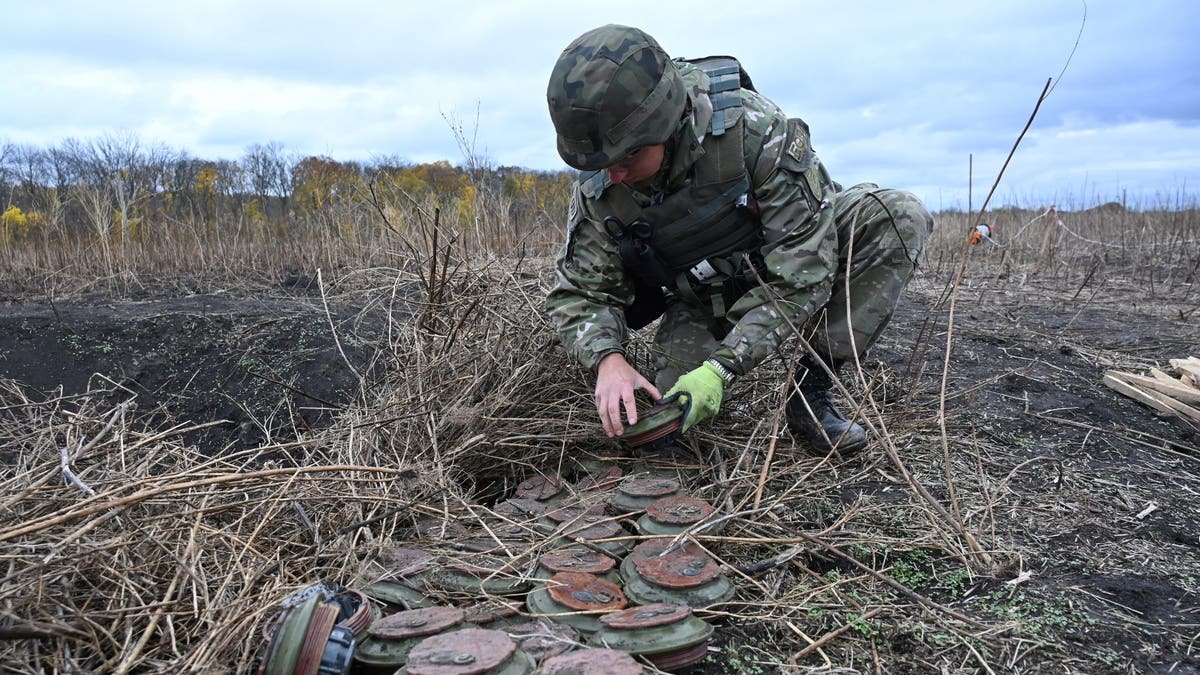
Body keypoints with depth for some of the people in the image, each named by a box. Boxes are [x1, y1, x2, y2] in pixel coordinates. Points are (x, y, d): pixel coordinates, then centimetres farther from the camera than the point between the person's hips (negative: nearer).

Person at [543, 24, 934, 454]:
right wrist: (607, 358, -37)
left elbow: (802, 269, -32)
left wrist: (720, 368, -38)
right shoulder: (597, 189, -21)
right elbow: (580, 293, -13)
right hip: (702, 303, 2)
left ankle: (813, 387, -19)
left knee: (900, 218, -27)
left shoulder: (753, 128, -32)